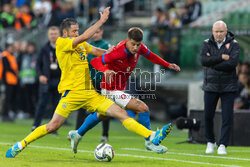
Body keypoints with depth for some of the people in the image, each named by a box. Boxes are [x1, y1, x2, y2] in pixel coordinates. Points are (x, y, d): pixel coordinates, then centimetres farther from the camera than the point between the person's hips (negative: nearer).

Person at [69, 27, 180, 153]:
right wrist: (106, 70, -46)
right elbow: (95, 61, -27)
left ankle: (77, 134, 48)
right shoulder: (119, 52, -31)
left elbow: (150, 55, 13)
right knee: (143, 108, -16)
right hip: (113, 91, -9)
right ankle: (149, 142, -2)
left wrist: (167, 65, 8)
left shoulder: (139, 47, -9)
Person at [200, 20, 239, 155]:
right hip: (210, 87, 2)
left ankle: (222, 145, 2)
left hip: (228, 88, -2)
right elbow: (203, 60, -13)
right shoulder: (207, 44, 4)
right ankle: (210, 142, 21)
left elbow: (232, 63, -17)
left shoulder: (233, 44, -2)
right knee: (208, 116, 3)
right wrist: (221, 58, -18)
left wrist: (212, 63, -14)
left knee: (227, 117, -5)